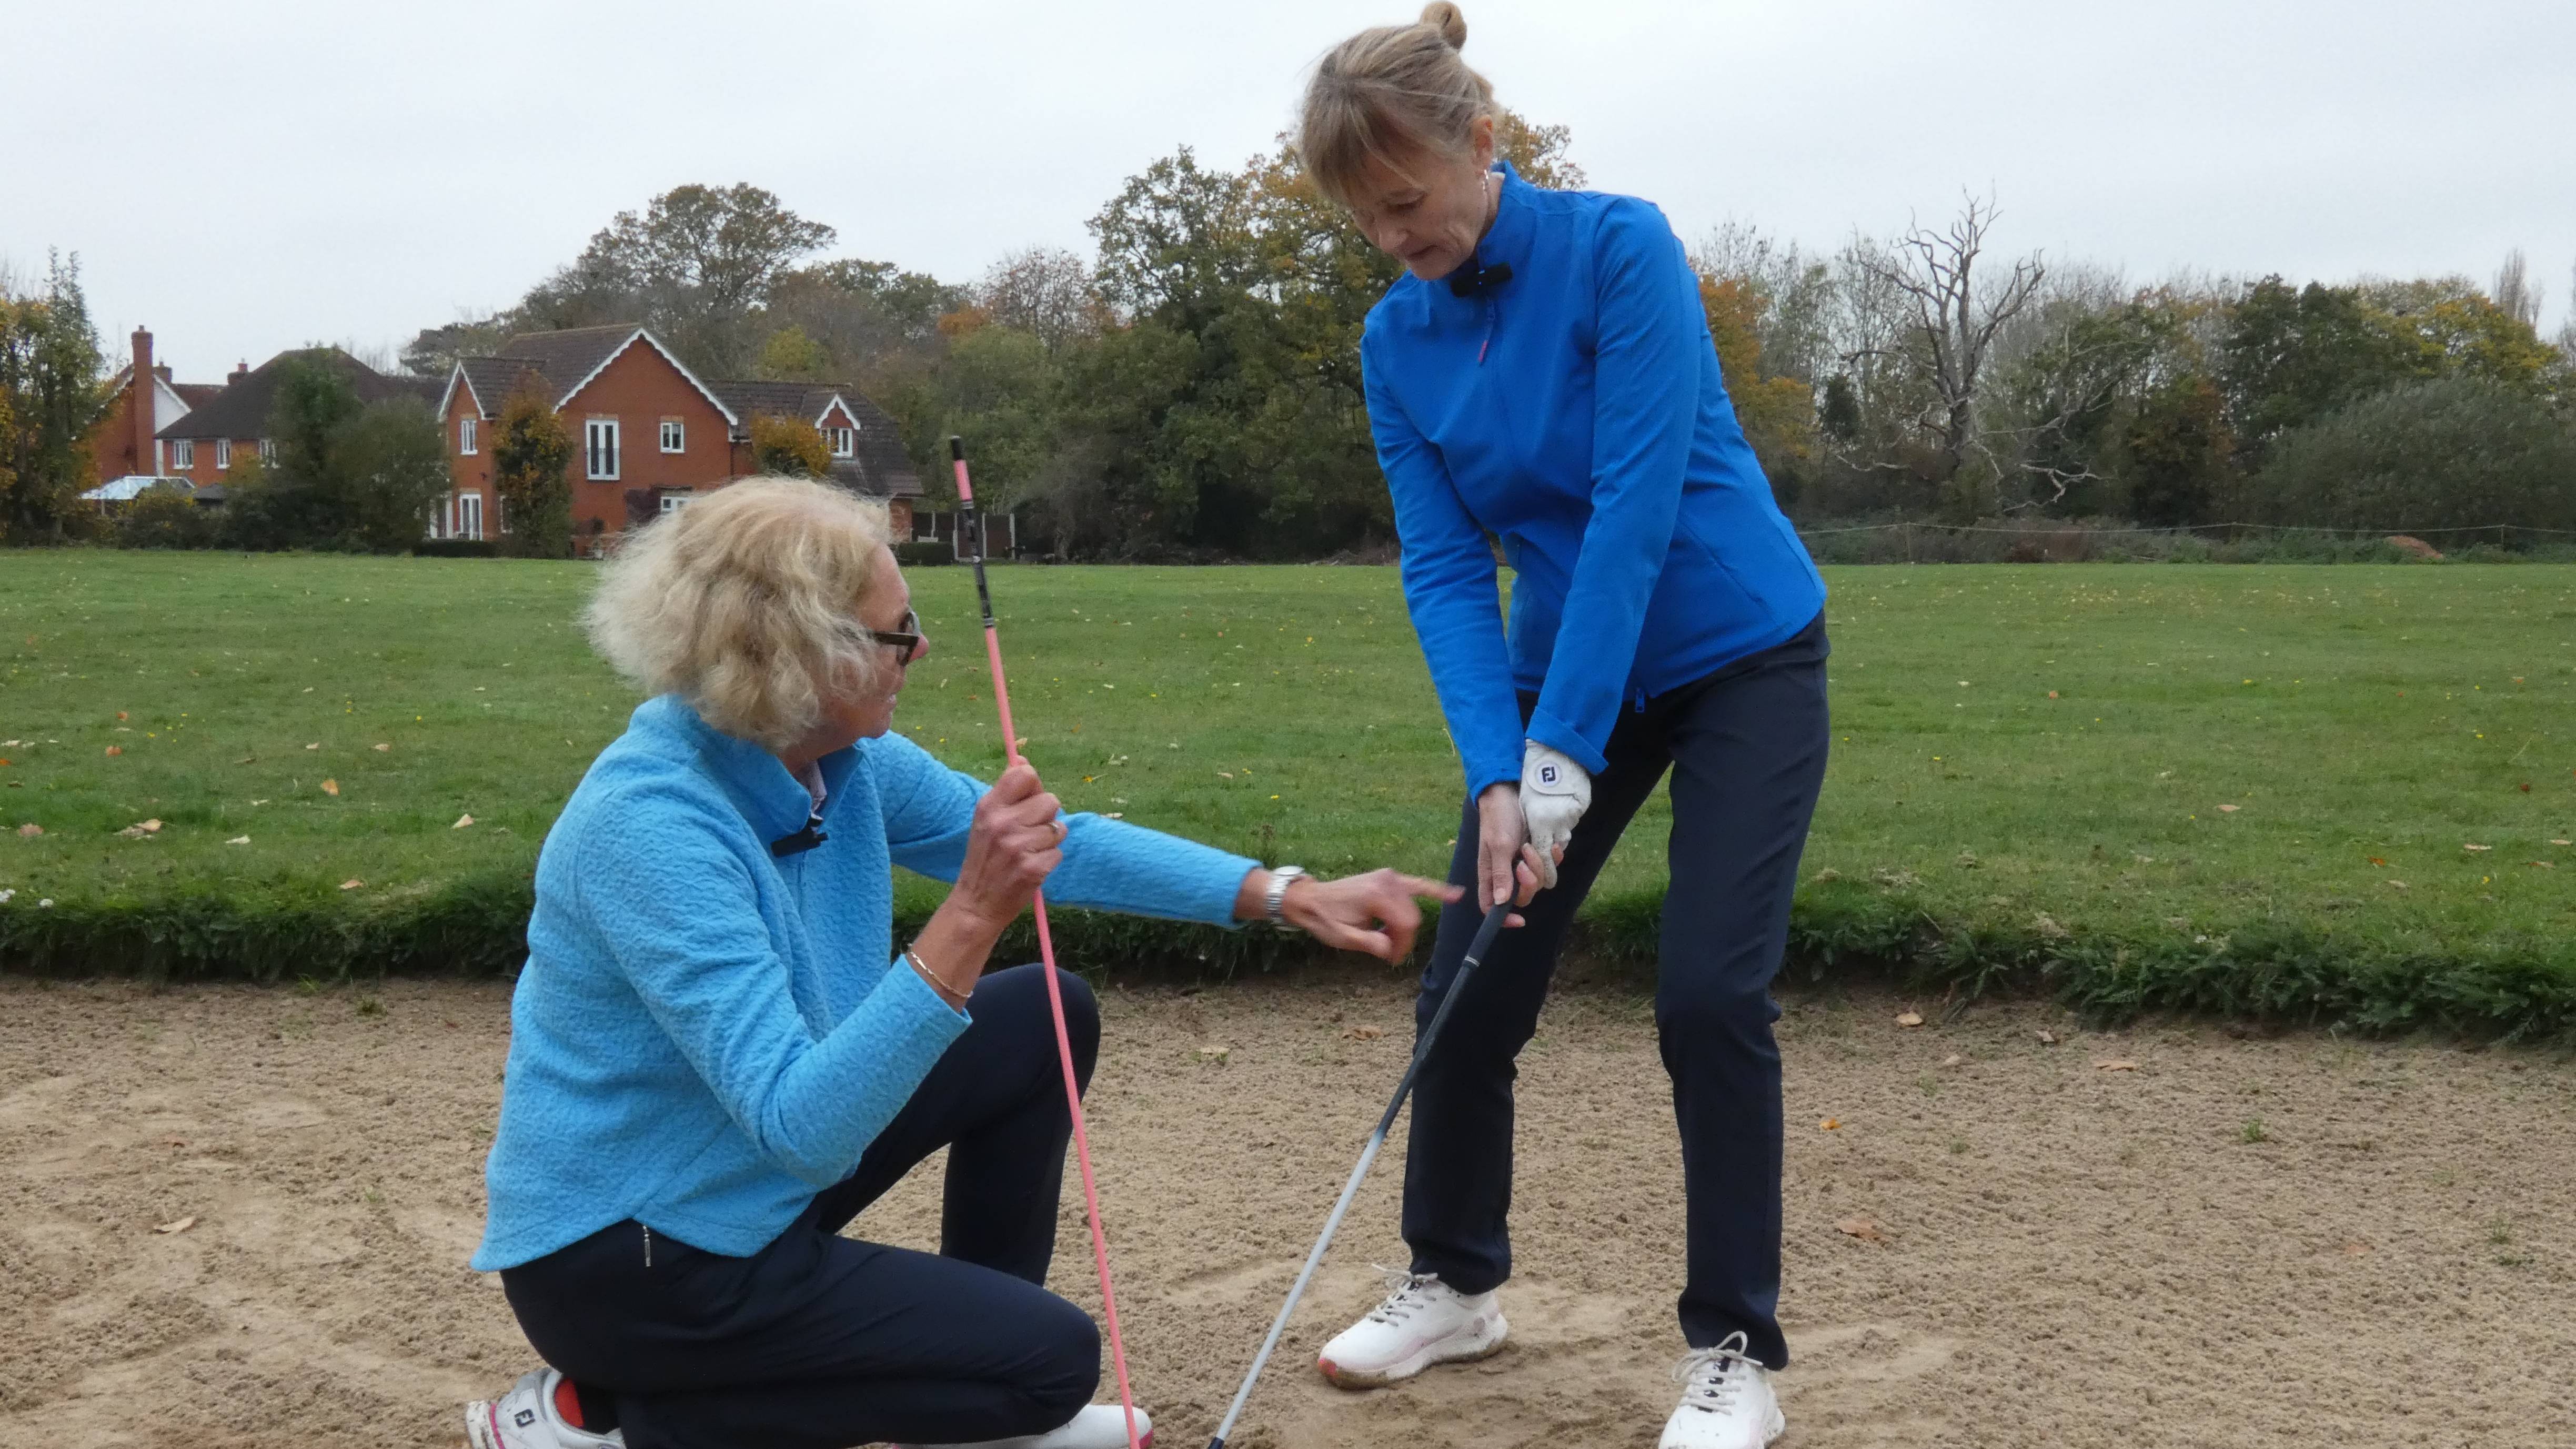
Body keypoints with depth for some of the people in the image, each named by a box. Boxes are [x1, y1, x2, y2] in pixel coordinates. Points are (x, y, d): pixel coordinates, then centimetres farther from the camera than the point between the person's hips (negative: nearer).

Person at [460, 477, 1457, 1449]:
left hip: (753, 1177, 8)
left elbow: (1063, 843, 4)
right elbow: (802, 1129, -36)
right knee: (1048, 1356, -8)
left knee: (1047, 1022, 8)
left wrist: (1287, 895, -3)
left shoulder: (842, 758, -7)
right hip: (626, 1256, -8)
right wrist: (973, 915, -43)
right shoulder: (649, 824, -32)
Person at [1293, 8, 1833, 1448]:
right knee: (1469, 985, 4)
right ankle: (1458, 1278, 26)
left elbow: (1637, 506, -26)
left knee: (1710, 992, -13)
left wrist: (1562, 751, -27)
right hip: (1560, 671, 6)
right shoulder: (1397, 339, -3)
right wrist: (1496, 775, -21)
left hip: (1742, 654, -5)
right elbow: (1445, 567, -8)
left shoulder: (1620, 248, -20)